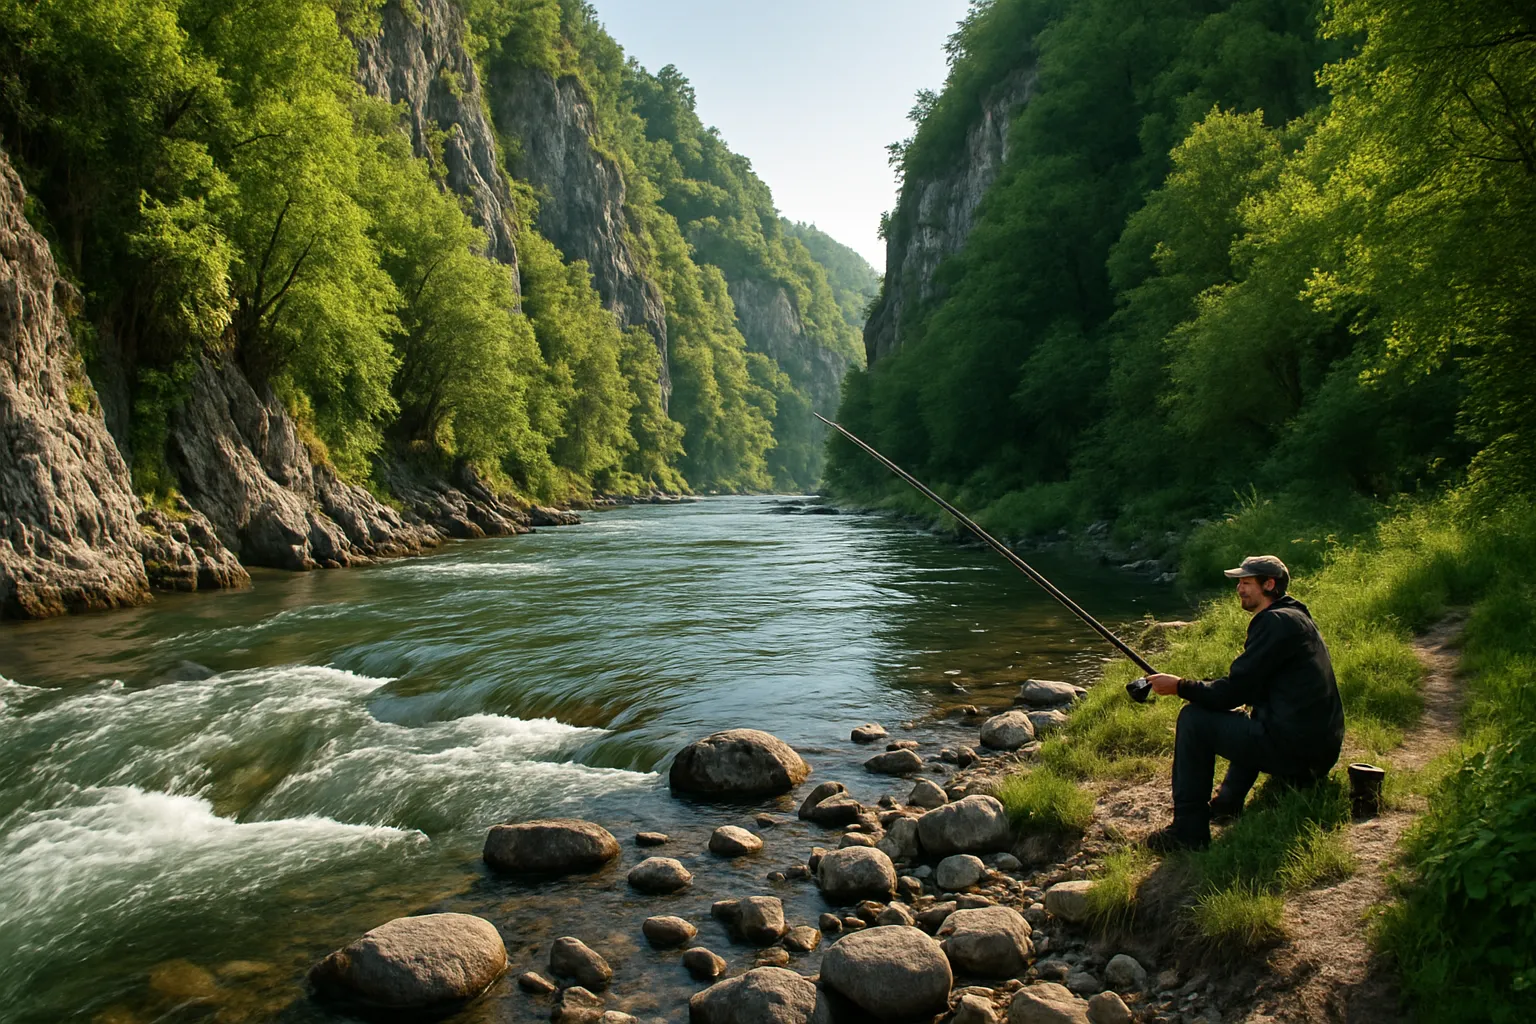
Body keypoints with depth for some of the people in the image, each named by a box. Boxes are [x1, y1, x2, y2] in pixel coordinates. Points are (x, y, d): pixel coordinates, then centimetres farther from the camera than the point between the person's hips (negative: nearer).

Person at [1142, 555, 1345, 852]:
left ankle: (1188, 831, -5)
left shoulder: (1277, 622, -12)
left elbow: (1233, 692, -15)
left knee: (1193, 719, -7)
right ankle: (1227, 804, 28)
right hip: (1320, 750, 11)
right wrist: (1195, 687, 13)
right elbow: (1248, 688, 22)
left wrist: (1180, 686, -2)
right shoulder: (1296, 617, 19)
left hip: (1290, 747, -11)